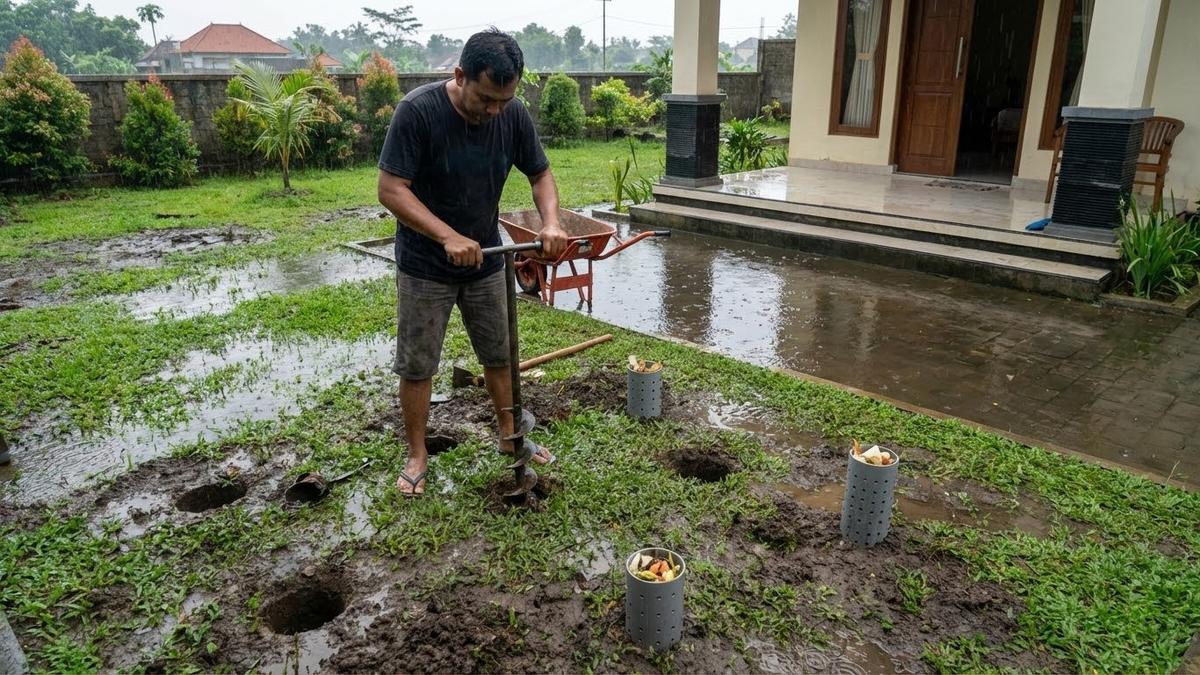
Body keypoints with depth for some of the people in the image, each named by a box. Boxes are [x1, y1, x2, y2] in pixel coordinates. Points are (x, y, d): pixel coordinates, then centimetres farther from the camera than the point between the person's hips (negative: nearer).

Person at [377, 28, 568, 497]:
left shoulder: (513, 115, -10)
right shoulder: (418, 110, -23)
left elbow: (540, 175, 1)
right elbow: (391, 190, -24)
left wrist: (551, 223, -19)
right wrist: (449, 237, -35)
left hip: (486, 261, 4)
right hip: (424, 266, -4)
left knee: (499, 355, 14)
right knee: (417, 366, 5)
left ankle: (509, 436, 34)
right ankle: (417, 456, 23)